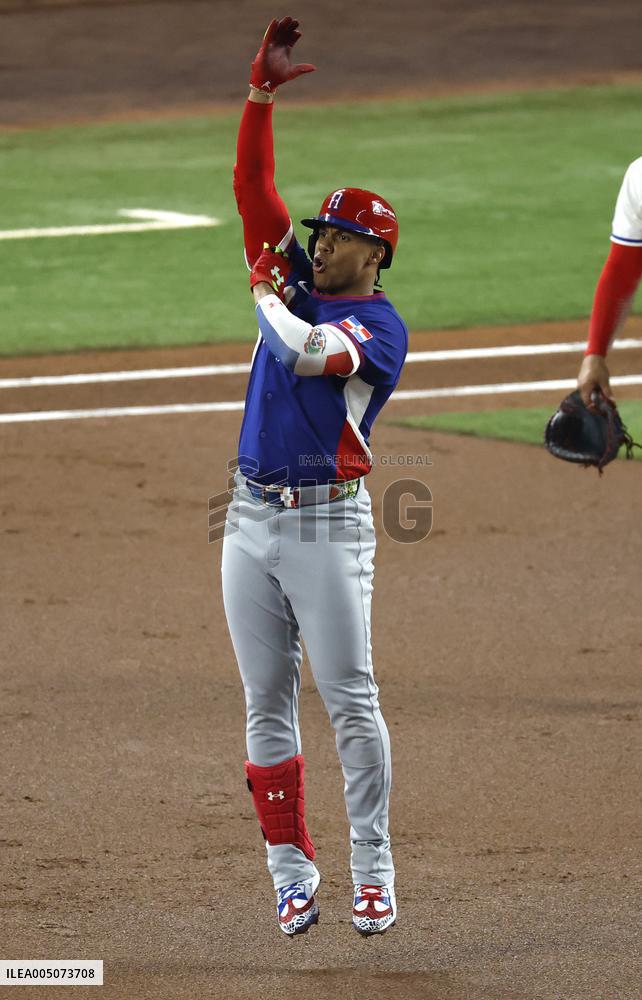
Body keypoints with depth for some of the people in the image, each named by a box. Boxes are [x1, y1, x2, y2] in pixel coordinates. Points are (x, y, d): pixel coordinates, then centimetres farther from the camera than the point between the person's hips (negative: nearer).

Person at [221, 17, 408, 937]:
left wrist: (267, 296, -5)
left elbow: (310, 353, -23)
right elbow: (253, 186, 12)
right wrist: (263, 91, 4)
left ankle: (372, 870, -3)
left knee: (350, 699, -7)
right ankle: (293, 873, 9)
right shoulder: (296, 284, 14)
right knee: (267, 706, 5)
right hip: (250, 518, 6)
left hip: (327, 522, -6)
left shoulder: (380, 325, -5)